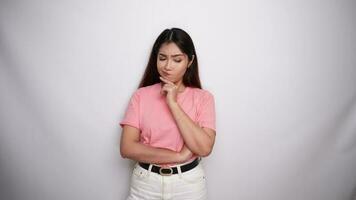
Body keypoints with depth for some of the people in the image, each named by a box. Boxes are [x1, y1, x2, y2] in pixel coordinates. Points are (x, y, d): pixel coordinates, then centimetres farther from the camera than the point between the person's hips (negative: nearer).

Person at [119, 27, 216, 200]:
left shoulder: (203, 97, -6)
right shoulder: (140, 95, -5)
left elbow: (204, 148, -17)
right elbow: (127, 148, -11)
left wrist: (173, 103, -18)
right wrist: (178, 156, -16)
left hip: (188, 184, 0)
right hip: (145, 183, 1)